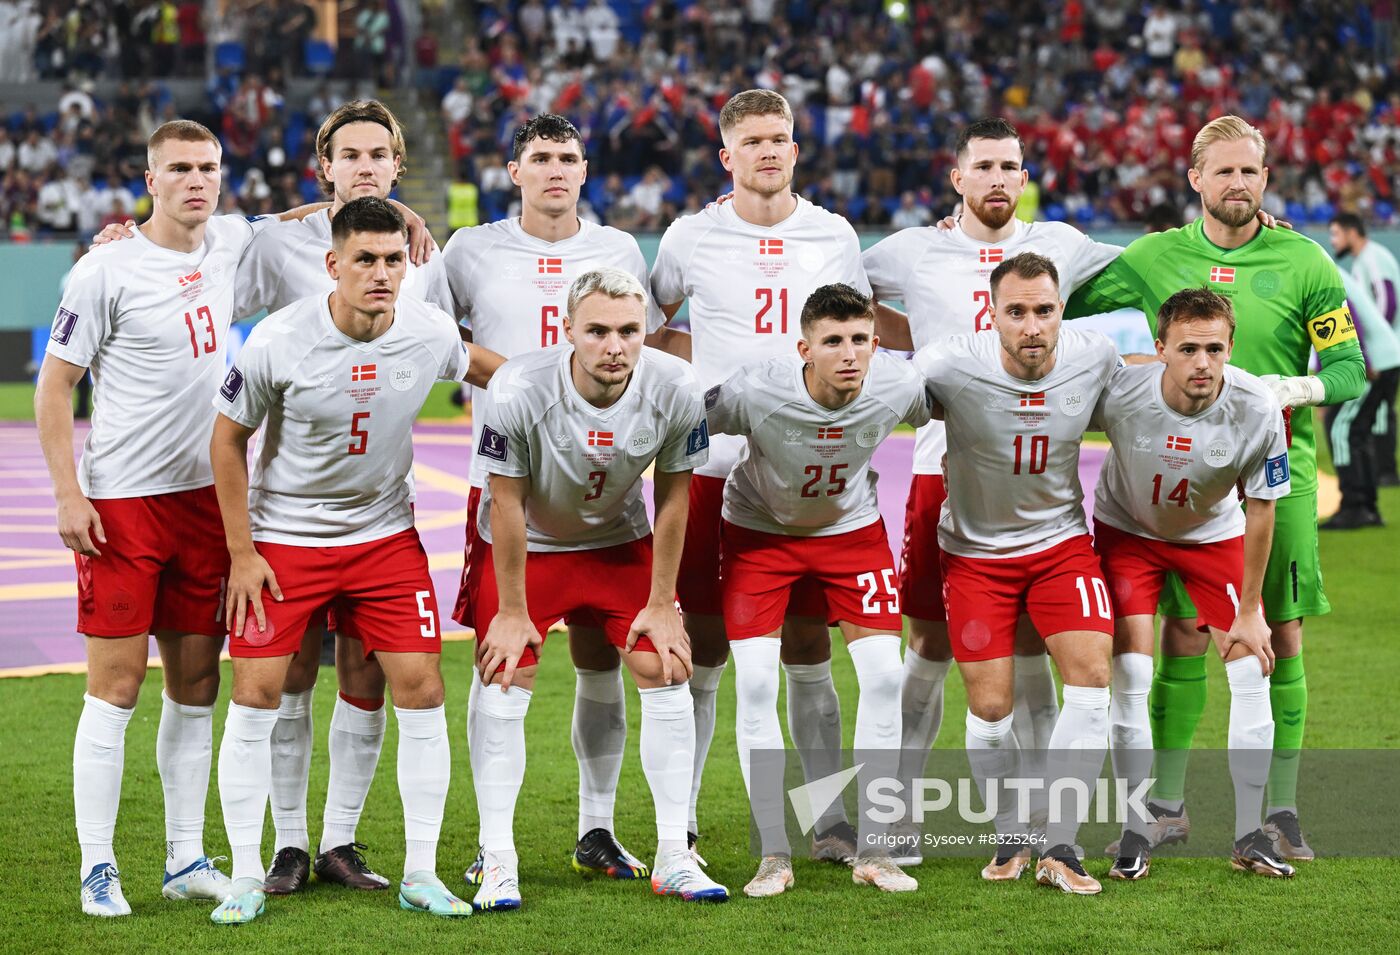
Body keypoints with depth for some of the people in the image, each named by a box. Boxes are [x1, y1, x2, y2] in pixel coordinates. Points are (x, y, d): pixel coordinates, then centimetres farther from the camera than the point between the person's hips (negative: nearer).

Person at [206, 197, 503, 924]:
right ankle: (246, 878, 6)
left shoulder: (428, 333, -11)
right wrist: (242, 554, -8)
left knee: (421, 690, -4)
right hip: (283, 537, -2)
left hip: (385, 536, 3)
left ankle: (420, 874, 7)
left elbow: (475, 365, 14)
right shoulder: (279, 341, -20)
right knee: (256, 695, -6)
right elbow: (227, 439, -8)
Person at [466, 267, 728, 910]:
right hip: (526, 544, -3)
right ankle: (498, 867, -4)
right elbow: (507, 504, -19)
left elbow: (672, 498, -9)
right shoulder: (519, 392, -33)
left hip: (619, 542, 3)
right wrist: (512, 611, -12)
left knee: (668, 672, -4)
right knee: (504, 682, -11)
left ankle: (673, 859, 5)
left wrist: (661, 605, -4)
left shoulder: (675, 392, -25)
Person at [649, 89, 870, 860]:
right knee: (703, 652, 2)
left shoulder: (834, 238, 7)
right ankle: (678, 815, 12)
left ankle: (829, 820, 9)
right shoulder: (692, 238, 3)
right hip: (716, 468, -1)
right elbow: (647, 327, 17)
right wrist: (713, 364, 5)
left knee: (809, 649, 4)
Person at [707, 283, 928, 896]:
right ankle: (775, 856, -1)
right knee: (755, 684, -12)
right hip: (760, 528, -2)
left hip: (853, 529, 2)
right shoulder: (755, 393, -34)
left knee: (884, 676, -7)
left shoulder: (899, 387, -26)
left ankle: (873, 851, 4)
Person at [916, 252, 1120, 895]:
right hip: (975, 548, -2)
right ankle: (1010, 839, 22)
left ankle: (1058, 847, -6)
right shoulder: (952, 367, -25)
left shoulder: (1094, 356, -15)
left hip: (1061, 539, 2)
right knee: (990, 706, -3)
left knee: (1092, 675, -14)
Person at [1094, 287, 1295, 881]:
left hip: (1214, 535, 1)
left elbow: (1260, 511, -15)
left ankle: (1249, 836, 6)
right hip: (1128, 529, -1)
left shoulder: (1256, 410, -30)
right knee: (1130, 674, -11)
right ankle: (1135, 836, 1)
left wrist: (1249, 612, -9)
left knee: (1253, 670, -6)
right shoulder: (1119, 393, -33)